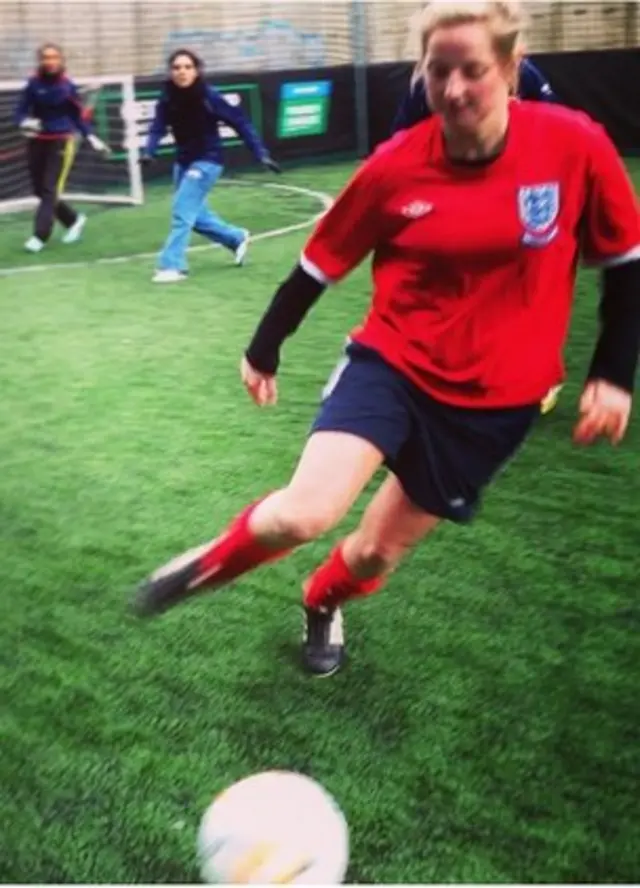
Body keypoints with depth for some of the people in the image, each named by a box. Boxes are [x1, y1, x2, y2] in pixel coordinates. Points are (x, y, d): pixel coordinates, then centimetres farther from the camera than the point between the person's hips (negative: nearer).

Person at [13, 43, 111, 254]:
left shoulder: (67, 86, -3)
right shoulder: (33, 84, -4)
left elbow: (78, 116, 8)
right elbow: (20, 112, -2)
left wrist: (91, 137, 0)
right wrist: (25, 123, -24)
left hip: (61, 142, -3)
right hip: (37, 142, 3)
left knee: (50, 189, -10)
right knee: (40, 190, 8)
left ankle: (39, 236, -10)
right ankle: (74, 220, 29)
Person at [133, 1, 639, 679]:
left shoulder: (575, 145, -13)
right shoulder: (396, 166, -13)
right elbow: (320, 263, 1)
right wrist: (263, 349, 9)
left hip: (496, 395, 1)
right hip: (393, 362, -1)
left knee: (381, 548, 11)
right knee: (302, 516, -22)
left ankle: (323, 603, 47)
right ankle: (214, 562, 12)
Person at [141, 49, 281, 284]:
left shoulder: (209, 97, -19)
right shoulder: (167, 98, -6)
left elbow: (240, 122, -16)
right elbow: (158, 128, -7)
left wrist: (261, 154, -20)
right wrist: (149, 152, -27)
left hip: (207, 161, -6)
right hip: (183, 161, 6)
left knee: (182, 211, -14)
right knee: (194, 214, 16)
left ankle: (172, 266, -7)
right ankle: (237, 238, 36)